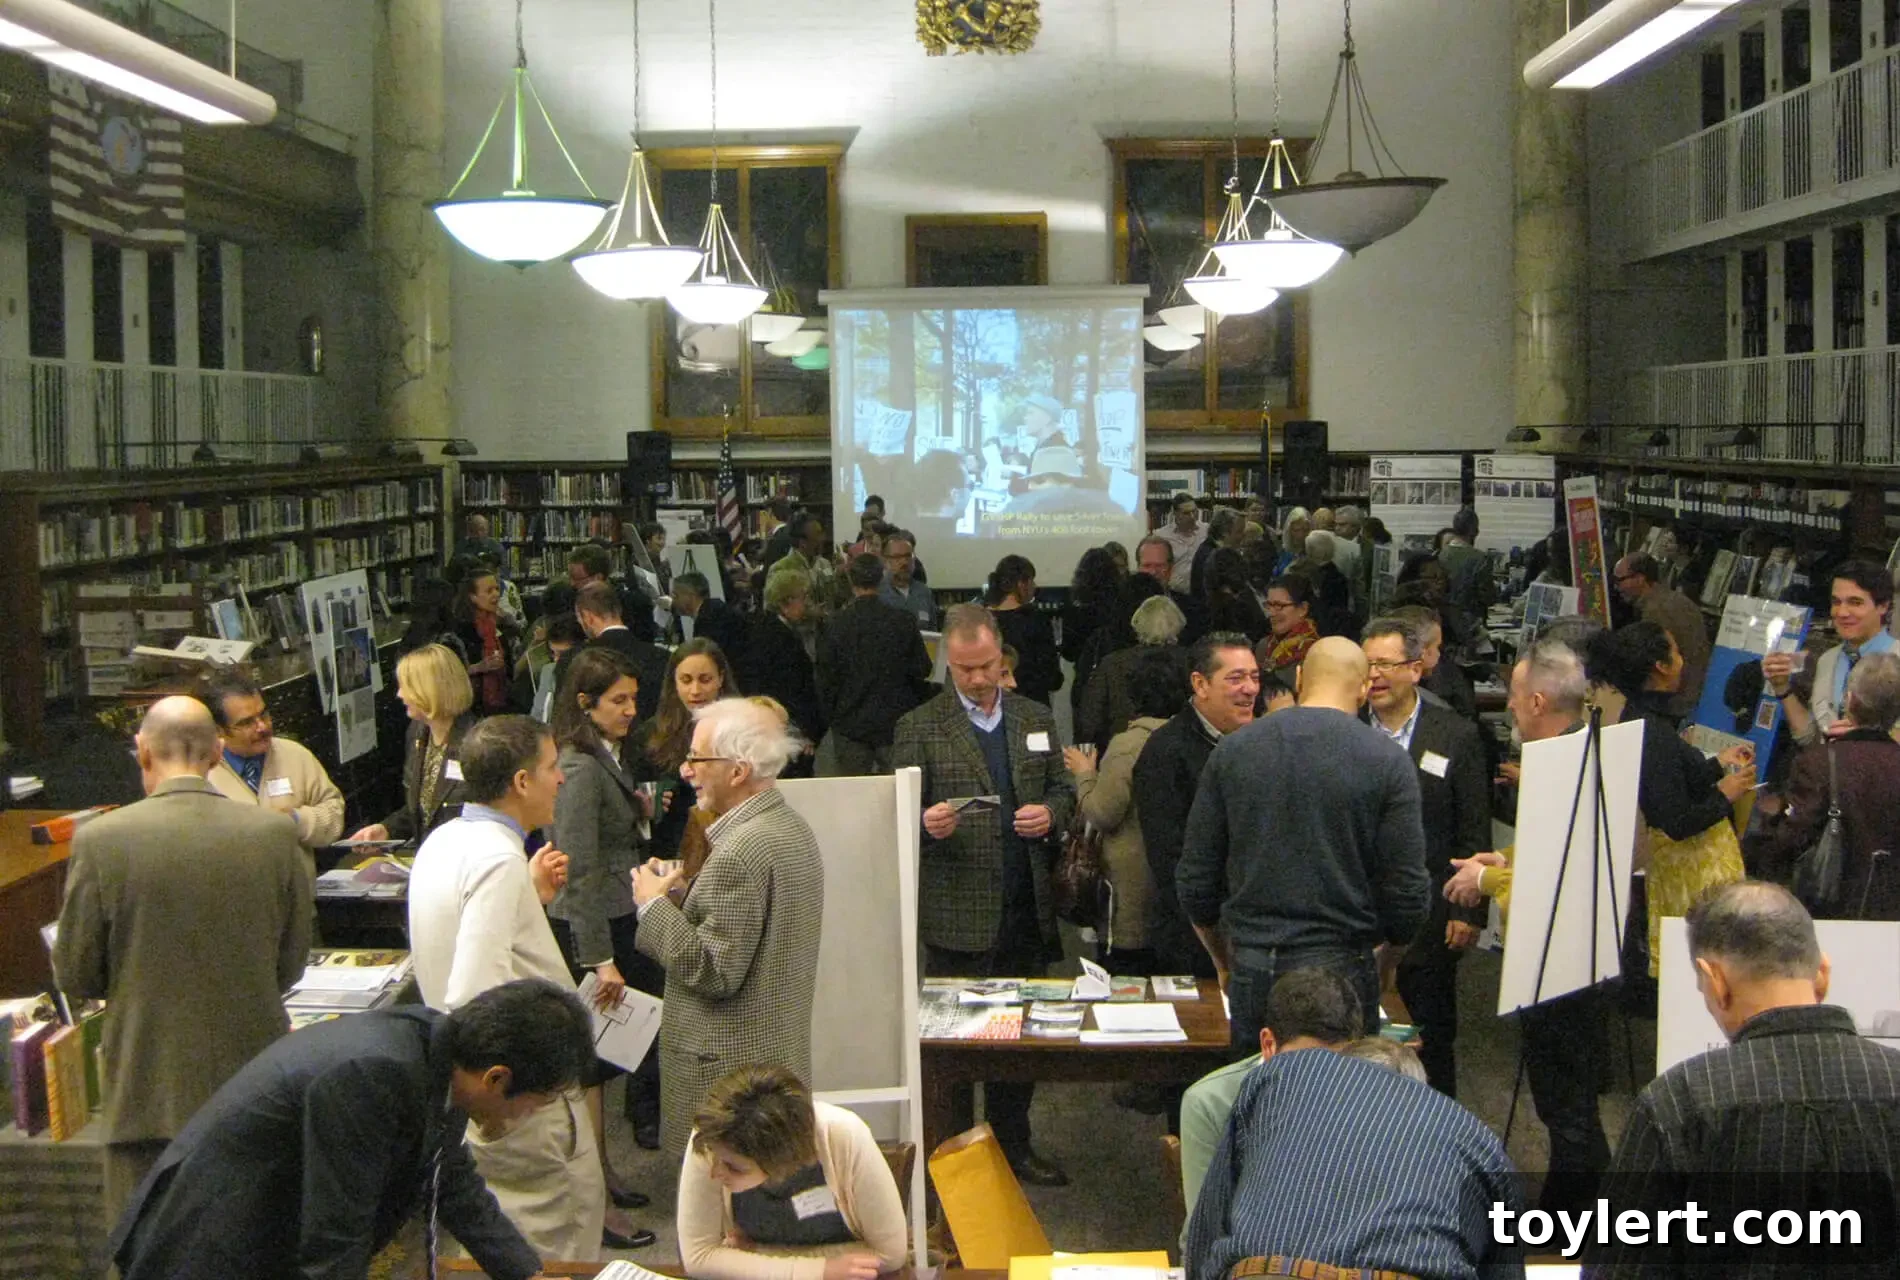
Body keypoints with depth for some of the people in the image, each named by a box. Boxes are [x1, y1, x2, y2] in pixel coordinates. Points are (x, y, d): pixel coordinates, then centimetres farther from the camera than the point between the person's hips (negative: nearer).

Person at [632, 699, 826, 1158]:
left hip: (731, 1068, -10)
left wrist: (654, 905, -11)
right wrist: (681, 895, 11)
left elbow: (713, 972, -21)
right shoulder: (795, 828, 10)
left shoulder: (739, 853, -22)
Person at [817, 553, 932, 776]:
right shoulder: (903, 621, -7)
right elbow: (922, 670, -2)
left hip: (851, 724, -1)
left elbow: (826, 677, -4)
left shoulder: (838, 624, -9)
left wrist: (829, 718, 8)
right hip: (896, 722, 1)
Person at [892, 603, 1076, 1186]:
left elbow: (1063, 789, 16)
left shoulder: (1036, 719, 11)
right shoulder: (918, 728, -2)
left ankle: (1013, 1144, 29)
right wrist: (926, 822, -25)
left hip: (1026, 908, 4)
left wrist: (1050, 814, -7)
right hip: (957, 913, -4)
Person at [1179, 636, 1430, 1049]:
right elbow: (1407, 895, -6)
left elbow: (1194, 883, 5)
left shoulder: (1233, 750, 3)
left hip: (1252, 972, 2)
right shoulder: (1388, 761, -4)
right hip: (1341, 971, -2)